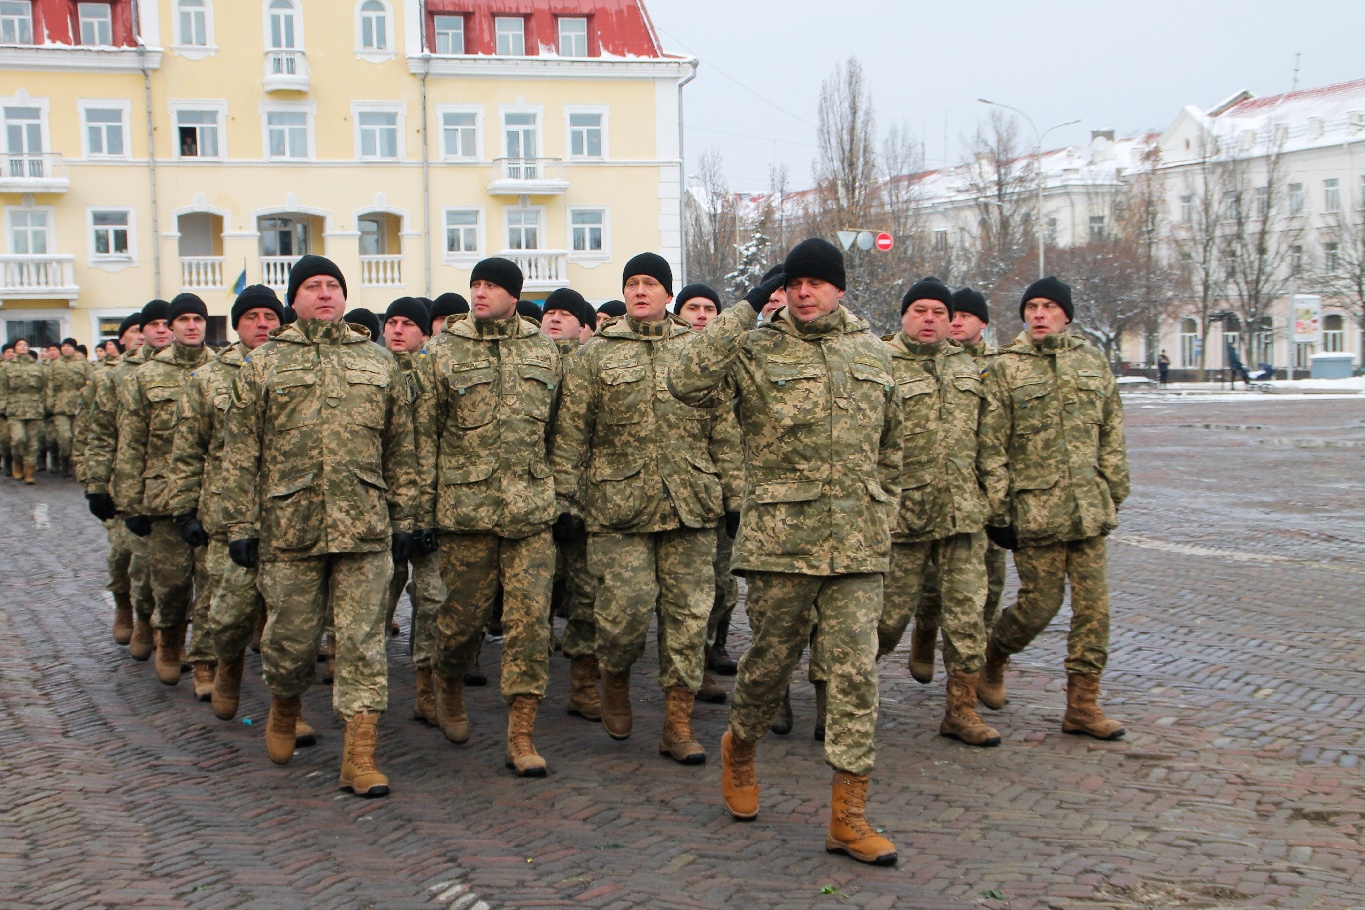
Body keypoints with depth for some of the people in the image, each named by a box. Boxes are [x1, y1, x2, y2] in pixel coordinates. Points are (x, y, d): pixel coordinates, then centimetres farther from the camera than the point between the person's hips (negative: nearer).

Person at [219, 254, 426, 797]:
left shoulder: (379, 364, 12)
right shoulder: (263, 365, 7)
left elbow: (401, 449, 13)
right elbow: (240, 452, 4)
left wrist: (406, 518, 8)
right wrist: (241, 525, -2)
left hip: (365, 528, 1)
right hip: (288, 527, -1)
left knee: (363, 641, -2)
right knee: (289, 638, 9)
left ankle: (360, 756, 2)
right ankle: (284, 708, 39)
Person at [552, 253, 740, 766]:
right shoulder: (596, 354, 7)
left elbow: (724, 430, 12)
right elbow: (571, 433, 5)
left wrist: (733, 495, 9)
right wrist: (567, 498, 0)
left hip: (691, 508, 2)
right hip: (619, 506, -1)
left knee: (688, 612, 2)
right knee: (627, 605, -8)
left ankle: (678, 723, 11)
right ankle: (615, 681, 24)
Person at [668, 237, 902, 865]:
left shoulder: (874, 354, 13)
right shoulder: (755, 349, -1)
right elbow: (688, 383, -20)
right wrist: (746, 309, -17)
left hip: (859, 546, 3)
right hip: (780, 537, -3)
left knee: (856, 670, -1)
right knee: (771, 659, 10)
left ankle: (848, 817, 6)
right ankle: (739, 748, 41)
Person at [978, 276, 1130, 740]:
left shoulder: (1092, 362, 11)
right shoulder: (1005, 368, -1)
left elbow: (1111, 434, 16)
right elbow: (992, 445, -4)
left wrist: (1114, 491, 13)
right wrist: (998, 510, -8)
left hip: (1089, 507, 4)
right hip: (1034, 507, -4)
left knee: (1093, 604, 2)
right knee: (1041, 601, -1)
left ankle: (1083, 704, 10)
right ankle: (992, 656, 27)